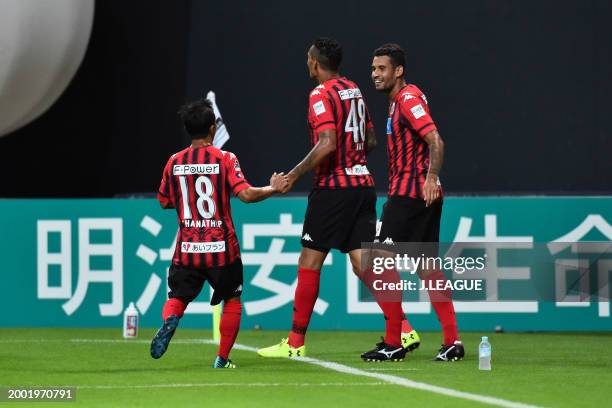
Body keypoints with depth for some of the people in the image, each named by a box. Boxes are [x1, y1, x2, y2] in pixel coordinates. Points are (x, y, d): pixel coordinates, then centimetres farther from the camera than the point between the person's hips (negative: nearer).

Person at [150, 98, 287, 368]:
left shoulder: (175, 162, 3)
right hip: (221, 248, -2)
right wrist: (273, 188, -1)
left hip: (187, 247, 2)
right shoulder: (225, 159, -7)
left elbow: (164, 202, 12)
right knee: (232, 299, 16)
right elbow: (246, 194, -16)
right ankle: (222, 358, 10)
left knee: (177, 297, 12)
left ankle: (169, 321, -23)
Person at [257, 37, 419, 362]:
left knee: (309, 261, 1)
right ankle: (401, 332, -6)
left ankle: (295, 342, 4)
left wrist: (295, 174, -17)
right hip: (362, 184, 7)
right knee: (363, 261, 4)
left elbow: (327, 143, -22)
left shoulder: (321, 95, -11)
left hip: (333, 188, -7)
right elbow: (370, 140, 19)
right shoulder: (354, 91, 14)